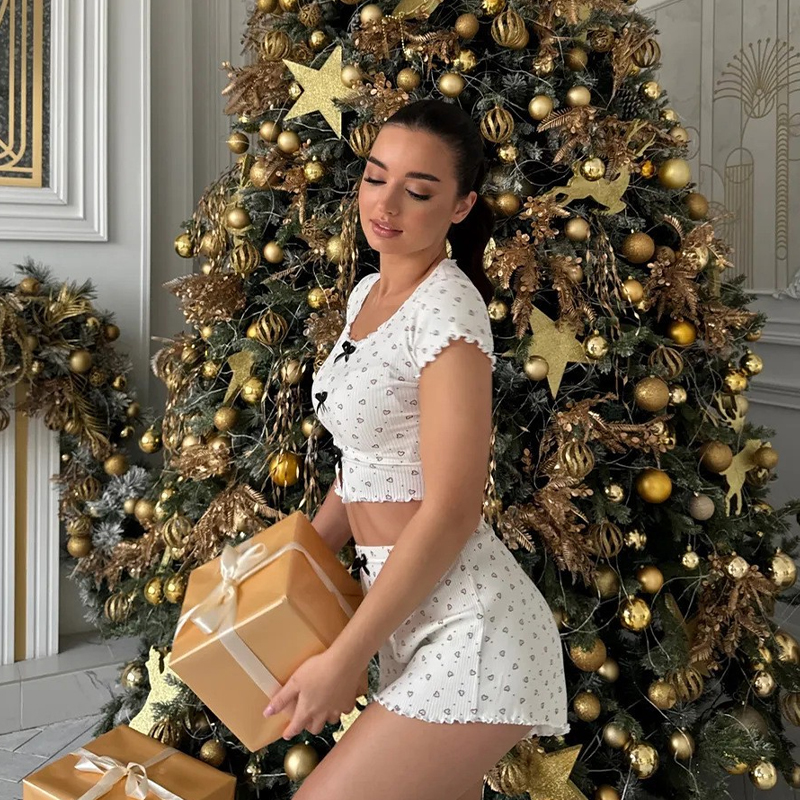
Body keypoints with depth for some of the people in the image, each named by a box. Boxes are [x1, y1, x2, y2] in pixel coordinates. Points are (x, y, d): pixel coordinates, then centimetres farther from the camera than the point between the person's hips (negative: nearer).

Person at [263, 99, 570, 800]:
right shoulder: (368, 294, 9)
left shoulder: (447, 310, -18)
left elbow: (451, 513, -21)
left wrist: (342, 660, -16)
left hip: (471, 634, -8)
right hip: (412, 614, 8)